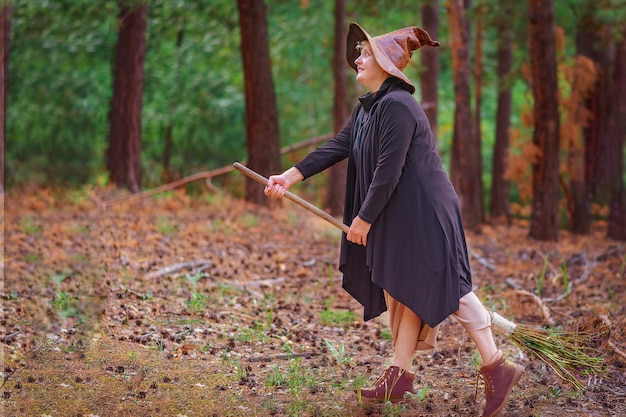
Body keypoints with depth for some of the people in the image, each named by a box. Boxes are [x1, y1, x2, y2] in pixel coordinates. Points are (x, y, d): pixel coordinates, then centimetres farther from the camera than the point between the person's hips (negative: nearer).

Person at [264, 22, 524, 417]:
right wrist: (290, 176, 10)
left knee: (445, 290, -7)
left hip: (425, 214, -10)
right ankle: (400, 375, 20)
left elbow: (388, 170, -22)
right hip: (396, 217, 10)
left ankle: (497, 367, 0)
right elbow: (336, 147, 13)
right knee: (398, 291, 12)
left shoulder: (397, 106, -20)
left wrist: (364, 217, -16)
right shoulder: (368, 107, 11)